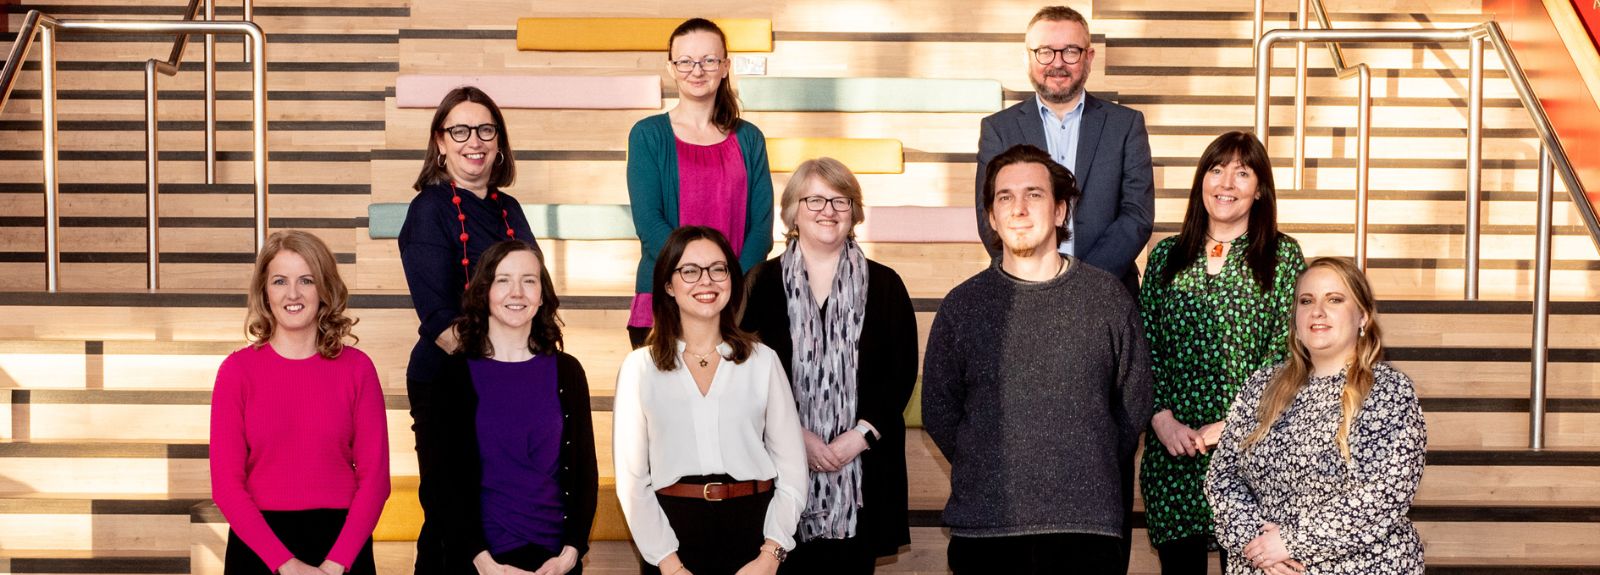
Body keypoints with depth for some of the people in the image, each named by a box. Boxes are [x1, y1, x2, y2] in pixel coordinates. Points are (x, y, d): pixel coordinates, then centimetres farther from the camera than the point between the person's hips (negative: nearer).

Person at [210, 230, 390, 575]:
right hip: (258, 543, 0)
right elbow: (226, 483, -6)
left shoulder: (357, 368, -2)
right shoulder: (238, 370, -4)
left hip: (342, 542, 1)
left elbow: (374, 476, -3)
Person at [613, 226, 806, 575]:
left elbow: (792, 471, 1)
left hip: (751, 530, 1)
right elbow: (632, 479, -1)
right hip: (672, 532, -1)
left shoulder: (763, 362, 4)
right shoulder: (640, 367, 2)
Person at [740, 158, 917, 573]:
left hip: (862, 465, 1)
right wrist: (797, 436, -9)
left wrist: (861, 435, -8)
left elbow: (903, 370, 4)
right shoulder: (764, 282, 4)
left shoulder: (884, 285, 8)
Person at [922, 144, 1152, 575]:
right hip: (985, 526, 0)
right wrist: (991, 473, 4)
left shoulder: (1107, 297, 4)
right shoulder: (962, 306, 5)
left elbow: (1134, 402, 8)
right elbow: (938, 413, 8)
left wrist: (1090, 472, 7)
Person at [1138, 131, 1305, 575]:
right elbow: (1144, 347, 7)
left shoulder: (1283, 257, 3)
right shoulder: (1166, 256, 11)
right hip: (1172, 450, 2)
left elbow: (1286, 353, -4)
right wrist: (1163, 420, -6)